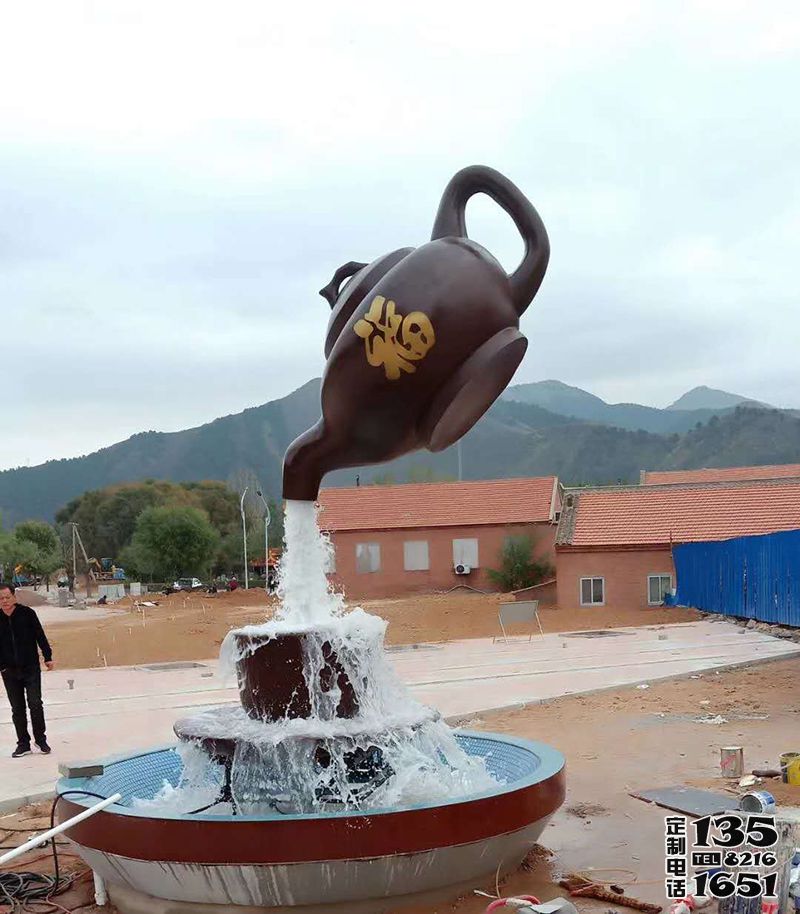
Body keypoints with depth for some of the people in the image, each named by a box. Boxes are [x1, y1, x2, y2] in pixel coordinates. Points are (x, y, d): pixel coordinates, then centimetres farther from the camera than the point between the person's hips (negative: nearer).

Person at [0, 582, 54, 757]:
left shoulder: (27, 613, -5)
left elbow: (40, 636, -1)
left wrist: (48, 657, -3)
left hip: (31, 668, -2)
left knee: (35, 704, -6)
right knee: (17, 709, 7)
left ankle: (40, 739, 10)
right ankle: (23, 744, 16)